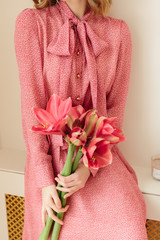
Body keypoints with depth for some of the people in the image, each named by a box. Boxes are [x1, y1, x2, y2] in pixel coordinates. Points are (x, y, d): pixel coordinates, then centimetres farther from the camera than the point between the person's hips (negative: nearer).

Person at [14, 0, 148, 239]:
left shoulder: (118, 31, 3)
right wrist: (45, 180, -12)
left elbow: (115, 109, 2)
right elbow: (31, 104, -8)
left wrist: (88, 166, -13)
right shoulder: (31, 21, -2)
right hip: (50, 156, -1)